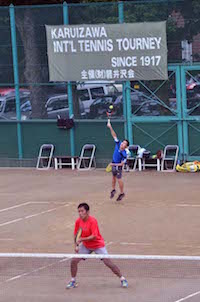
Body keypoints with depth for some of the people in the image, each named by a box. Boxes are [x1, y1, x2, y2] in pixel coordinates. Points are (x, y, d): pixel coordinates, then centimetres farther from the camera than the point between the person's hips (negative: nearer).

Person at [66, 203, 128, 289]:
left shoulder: (93, 221, -26)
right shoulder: (78, 221, -8)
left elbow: (94, 236, -31)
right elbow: (76, 235, 4)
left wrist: (81, 239, -35)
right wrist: (76, 245, -9)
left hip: (98, 245, -5)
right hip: (86, 246, 5)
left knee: (108, 263, -11)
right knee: (74, 261, -4)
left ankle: (122, 279, 4)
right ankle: (73, 281, 13)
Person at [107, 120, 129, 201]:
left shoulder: (124, 154, -28)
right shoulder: (118, 144, -16)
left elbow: (122, 163, -23)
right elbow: (114, 135, -18)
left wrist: (113, 164, -27)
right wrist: (110, 127, -28)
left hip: (118, 166, -6)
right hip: (113, 164, 6)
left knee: (119, 179, 2)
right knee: (114, 178, 21)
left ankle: (122, 193, 19)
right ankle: (113, 190, 39)